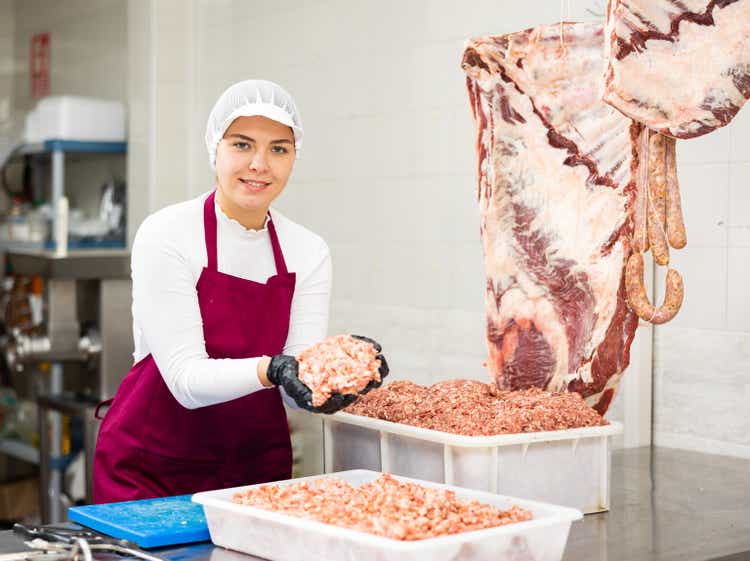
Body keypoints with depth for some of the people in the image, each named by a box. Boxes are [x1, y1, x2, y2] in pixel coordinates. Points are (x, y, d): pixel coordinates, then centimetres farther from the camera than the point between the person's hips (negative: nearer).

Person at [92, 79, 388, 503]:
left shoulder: (309, 252, -2)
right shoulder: (167, 235, -15)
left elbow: (296, 387, -10)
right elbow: (186, 379, -21)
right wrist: (270, 369, -38)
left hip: (258, 464, 4)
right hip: (153, 467, -3)